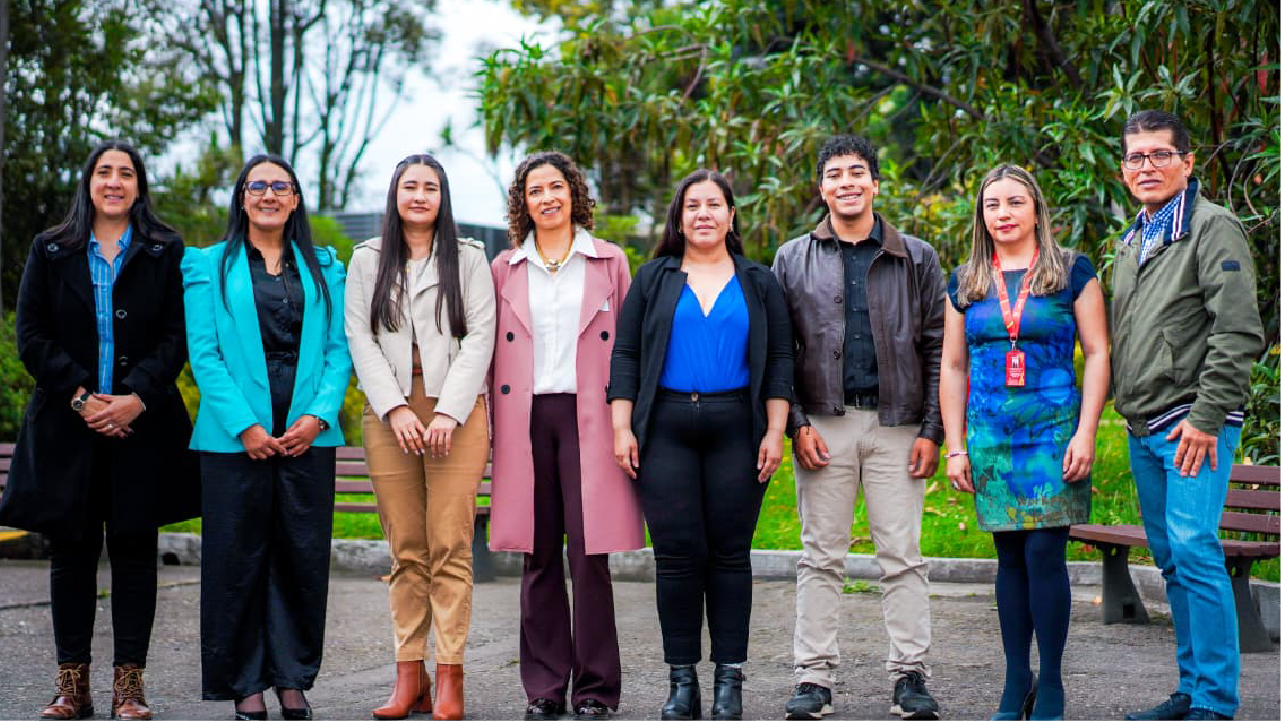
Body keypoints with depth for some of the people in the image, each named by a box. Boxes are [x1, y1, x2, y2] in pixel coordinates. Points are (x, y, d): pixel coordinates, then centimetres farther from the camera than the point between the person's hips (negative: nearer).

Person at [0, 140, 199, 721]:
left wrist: (138, 397, -14)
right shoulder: (51, 251, 9)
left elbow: (178, 337, -1)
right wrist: (79, 396, -9)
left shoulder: (165, 252, 6)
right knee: (71, 551, 4)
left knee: (134, 549, 1)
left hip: (141, 424, -1)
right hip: (66, 426, 1)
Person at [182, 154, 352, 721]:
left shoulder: (324, 269, 13)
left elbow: (339, 350, 7)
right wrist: (244, 425, -12)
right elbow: (204, 354, -2)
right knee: (239, 556, 0)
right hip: (236, 435, -2)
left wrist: (318, 415, -8)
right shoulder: (210, 267, 7)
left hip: (309, 434, 2)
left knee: (303, 556, 3)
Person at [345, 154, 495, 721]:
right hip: (388, 414, 2)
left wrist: (448, 412, -10)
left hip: (455, 412, -2)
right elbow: (360, 339, 6)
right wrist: (396, 410, -7)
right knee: (406, 551, 1)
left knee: (450, 547, -8)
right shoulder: (367, 260, 15)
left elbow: (480, 337, 2)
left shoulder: (469, 259, 10)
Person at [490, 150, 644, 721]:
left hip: (588, 416, -2)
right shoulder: (505, 268, 13)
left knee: (590, 557, -6)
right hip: (526, 422, 2)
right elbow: (490, 351, 13)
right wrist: (492, 430, 5)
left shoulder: (609, 262, 9)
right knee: (539, 558, 4)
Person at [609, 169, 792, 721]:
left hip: (736, 428, 0)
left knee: (730, 554, 1)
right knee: (677, 554, -4)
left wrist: (775, 431, -2)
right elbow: (626, 355, 7)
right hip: (667, 431, 0)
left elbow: (779, 362, 8)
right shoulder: (653, 280, 11)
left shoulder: (759, 284, 12)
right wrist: (622, 428, -2)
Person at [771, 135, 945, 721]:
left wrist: (932, 431, -2)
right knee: (821, 557, 3)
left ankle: (910, 674, 7)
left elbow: (938, 349, 6)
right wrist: (796, 424, -4)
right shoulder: (793, 260, 9)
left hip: (897, 425, 0)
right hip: (824, 425, 0)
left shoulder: (917, 258, 8)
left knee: (902, 556, 1)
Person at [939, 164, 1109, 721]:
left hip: (1053, 430, -3)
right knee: (1010, 556, 7)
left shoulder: (1072, 272, 3)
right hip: (991, 434, 3)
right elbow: (952, 366, 13)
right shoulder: (965, 284, 11)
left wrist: (1085, 433, -9)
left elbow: (1097, 354, 0)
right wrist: (954, 445, 7)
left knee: (1044, 553, -8)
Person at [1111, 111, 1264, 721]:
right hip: (1143, 430, 8)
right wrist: (1129, 415, 16)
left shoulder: (1213, 227, -7)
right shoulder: (1133, 242, 19)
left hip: (1193, 426, -8)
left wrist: (1205, 418, -17)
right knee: (1172, 561, 11)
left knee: (1194, 550, -14)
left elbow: (1239, 333, -14)